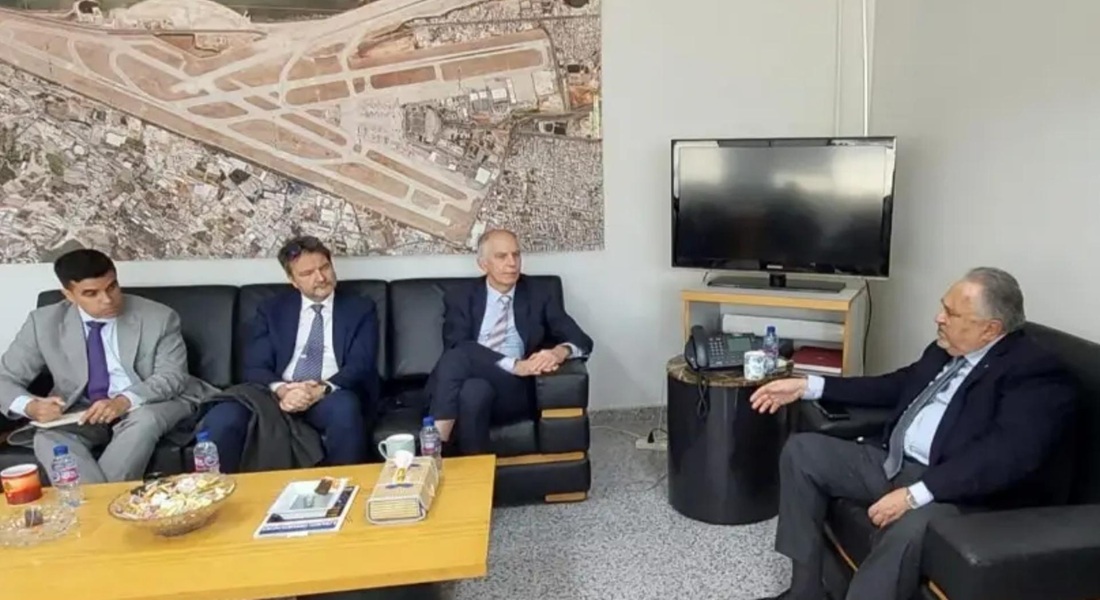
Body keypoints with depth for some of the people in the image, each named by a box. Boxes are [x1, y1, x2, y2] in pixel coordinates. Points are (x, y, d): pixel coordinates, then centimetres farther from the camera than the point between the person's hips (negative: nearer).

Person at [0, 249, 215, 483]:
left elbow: (172, 376, -10)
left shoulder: (158, 317, -8)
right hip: (80, 411, 2)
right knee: (48, 437, -29)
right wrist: (29, 406, -22)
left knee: (144, 420, -35)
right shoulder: (44, 323, -3)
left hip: (148, 406, -2)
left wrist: (124, 401, -30)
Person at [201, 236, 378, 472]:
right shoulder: (271, 309, 15)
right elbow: (255, 367, 6)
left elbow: (360, 366, -1)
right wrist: (281, 390, -19)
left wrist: (322, 390, -22)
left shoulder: (361, 309, 10)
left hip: (331, 398, -1)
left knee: (344, 407, -38)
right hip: (277, 395, 1)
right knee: (221, 420, -29)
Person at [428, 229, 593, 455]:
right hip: (465, 389, 1)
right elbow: (455, 347, -8)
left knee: (460, 356, -31)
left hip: (515, 389, 0)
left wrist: (560, 352, -20)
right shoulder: (460, 297, 10)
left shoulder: (539, 294, 12)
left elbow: (582, 341, 6)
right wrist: (515, 365, -21)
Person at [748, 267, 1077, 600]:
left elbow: (1006, 456, -25)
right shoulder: (946, 349, 13)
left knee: (909, 529, -39)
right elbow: (895, 385, 24)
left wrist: (916, 494, -31)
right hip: (892, 463, 9)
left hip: (959, 490, -8)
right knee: (802, 449, -3)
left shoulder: (1035, 372, -12)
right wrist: (807, 386, 18)